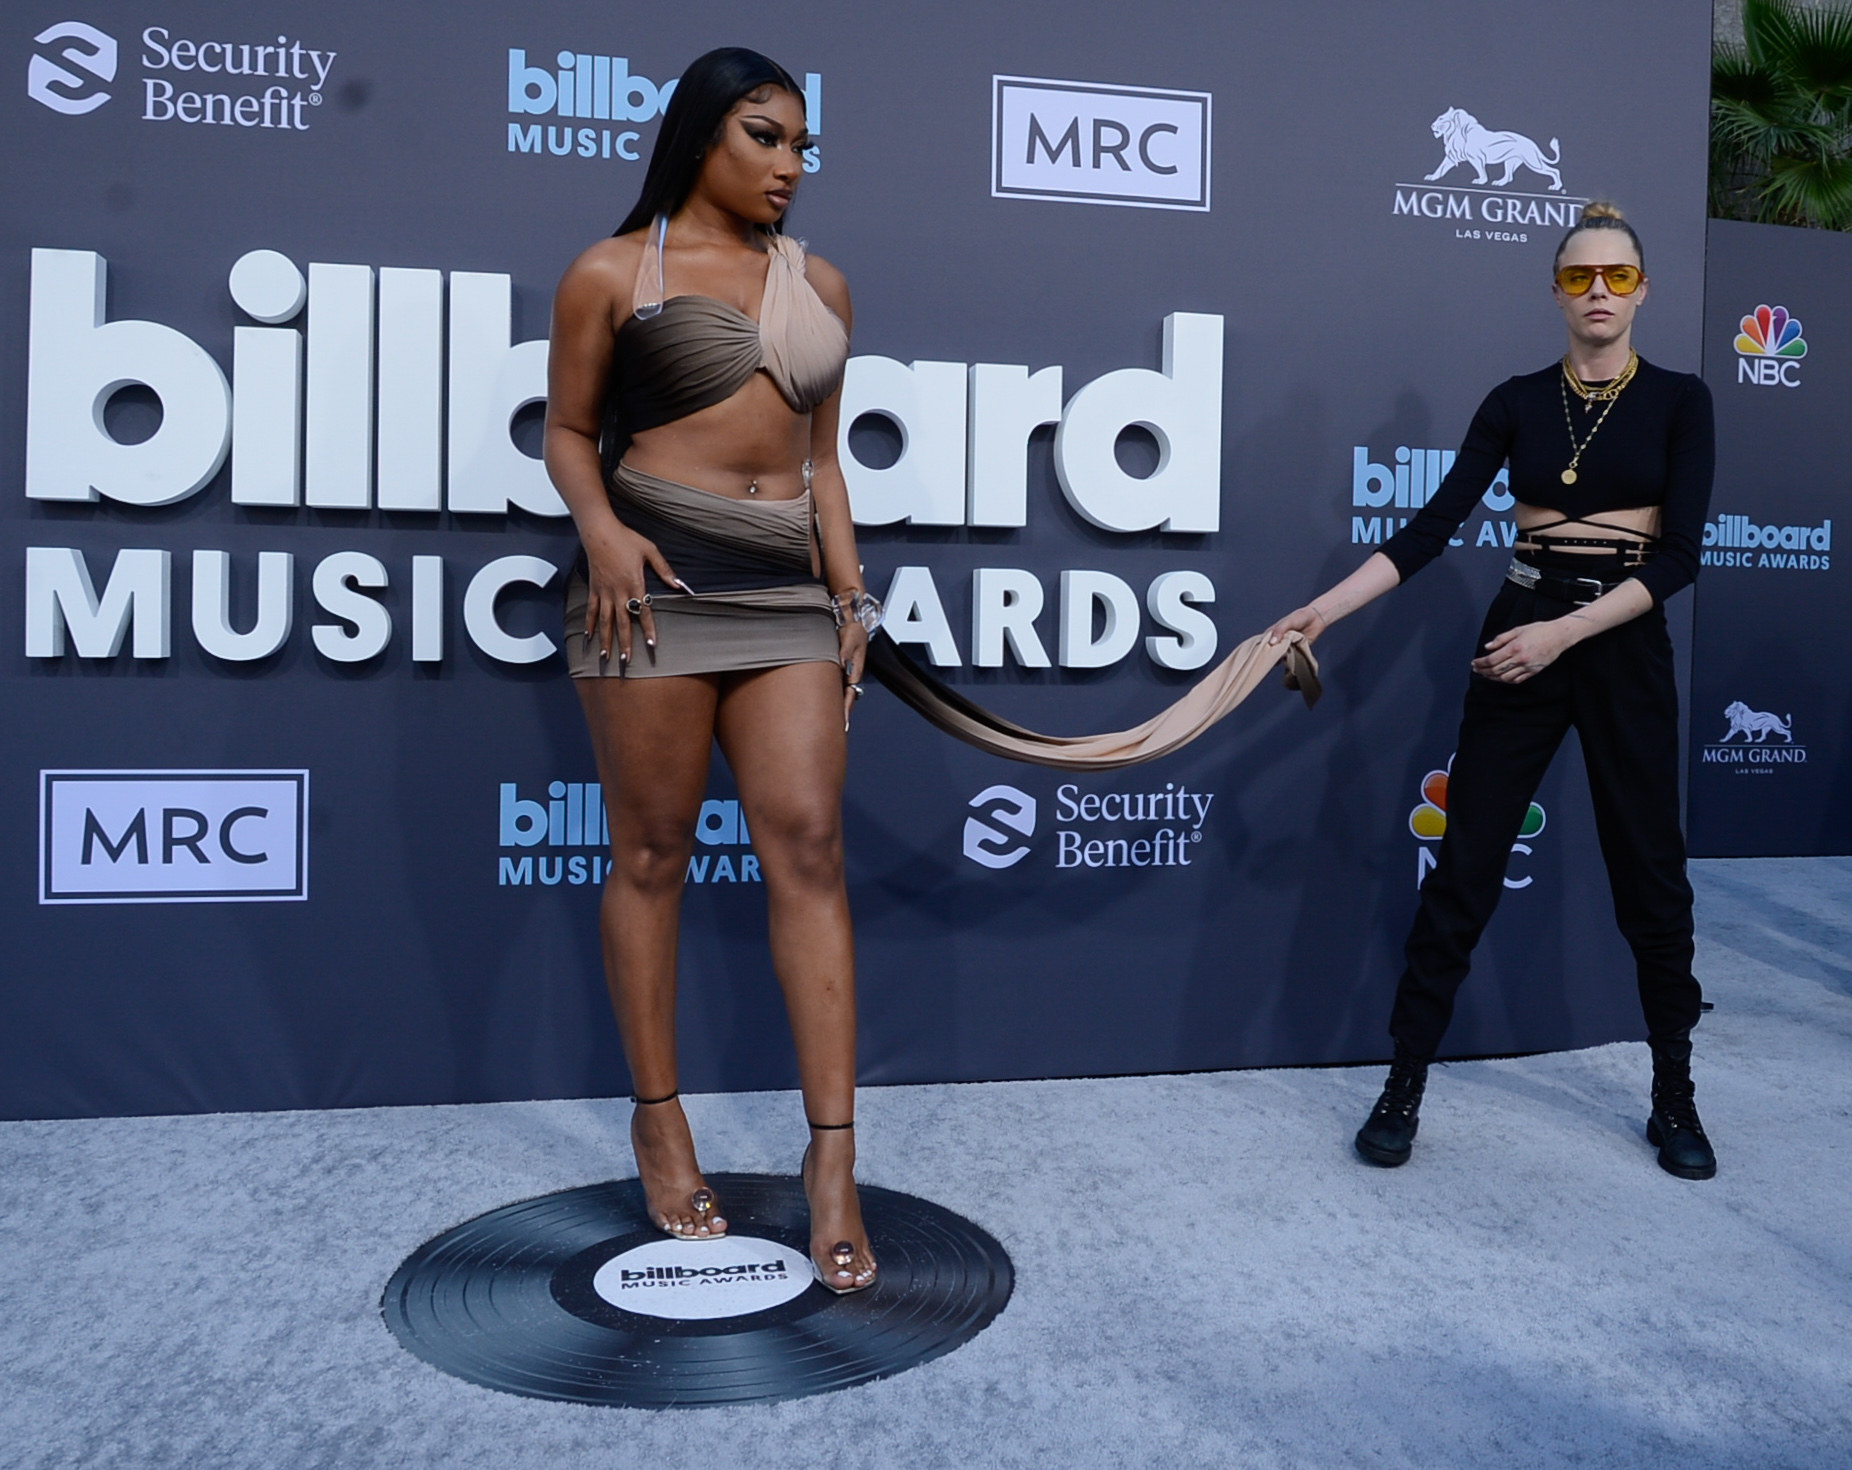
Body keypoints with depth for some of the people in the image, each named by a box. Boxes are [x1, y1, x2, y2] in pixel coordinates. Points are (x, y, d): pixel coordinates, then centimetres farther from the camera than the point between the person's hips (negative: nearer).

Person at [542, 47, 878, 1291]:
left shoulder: (821, 286, 16)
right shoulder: (612, 273, 5)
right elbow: (569, 432, 7)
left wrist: (849, 590, 9)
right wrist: (600, 531, -13)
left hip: (789, 587, 3)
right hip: (656, 576, -3)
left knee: (808, 846, -7)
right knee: (652, 854, 3)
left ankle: (834, 1158, -4)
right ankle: (659, 1120, 19)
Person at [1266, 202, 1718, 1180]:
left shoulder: (1679, 401, 0)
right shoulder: (1516, 402, 4)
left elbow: (1678, 554, -9)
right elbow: (1432, 527, -4)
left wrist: (1564, 631, -19)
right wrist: (1326, 607, -14)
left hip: (1625, 649, -1)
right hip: (1518, 639, 1)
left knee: (1649, 873, 8)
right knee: (1464, 866, 0)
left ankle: (1674, 1098, 25)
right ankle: (1404, 1086, 8)